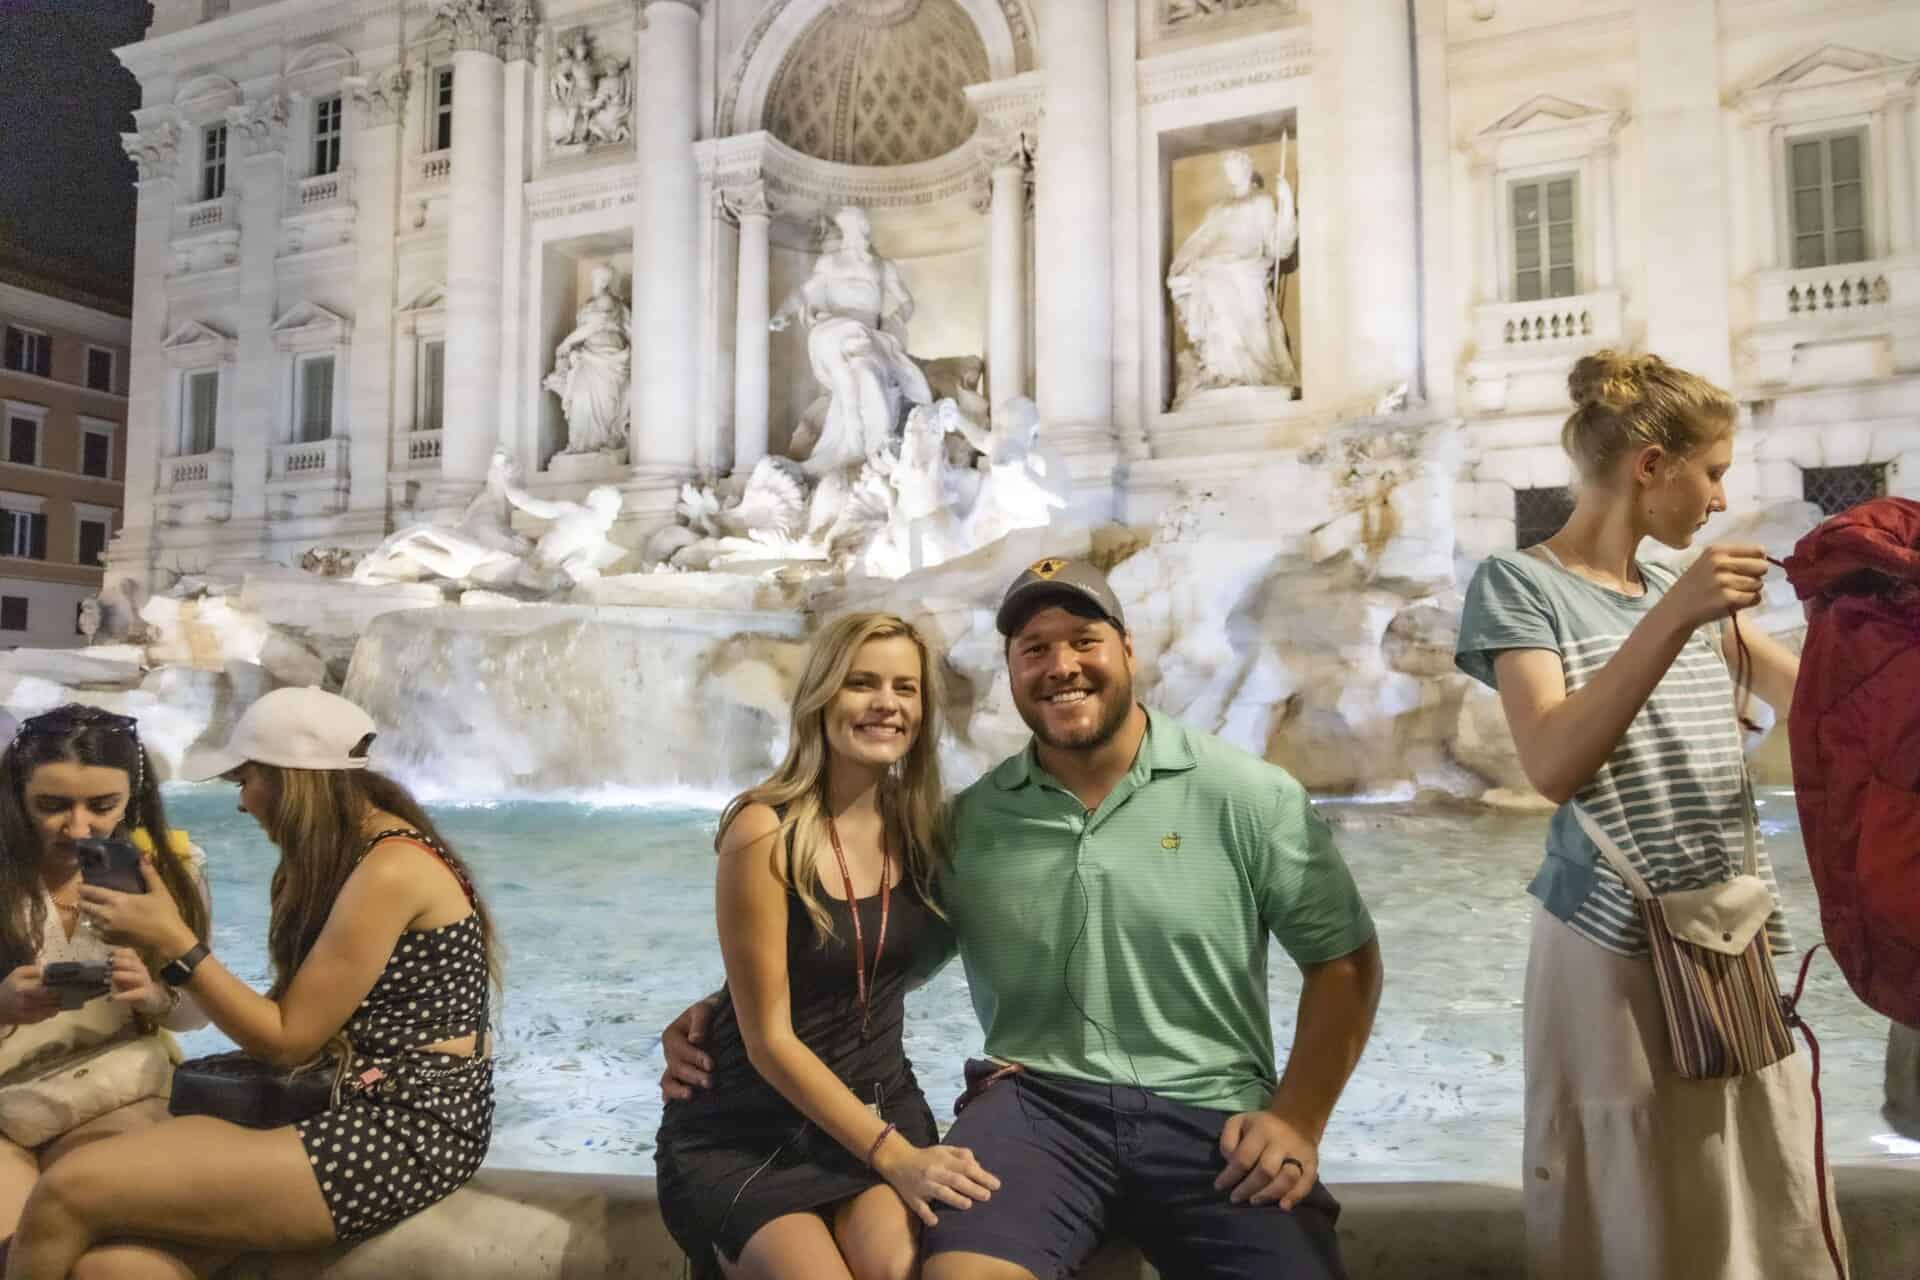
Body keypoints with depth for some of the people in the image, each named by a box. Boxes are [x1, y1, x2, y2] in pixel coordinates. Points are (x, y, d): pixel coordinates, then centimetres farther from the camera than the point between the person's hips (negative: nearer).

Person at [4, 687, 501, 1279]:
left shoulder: (391, 870, -15)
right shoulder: (355, 852, 15)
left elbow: (286, 1040, -10)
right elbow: (301, 1018, 11)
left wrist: (173, 940, -9)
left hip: (412, 1132, -9)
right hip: (376, 1113, 9)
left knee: (68, 1192, -12)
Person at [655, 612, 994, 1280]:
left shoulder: (922, 822, -1)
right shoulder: (765, 831, -17)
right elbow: (769, 1040, -15)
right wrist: (892, 1155, -18)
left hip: (880, 1107, 3)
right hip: (746, 1129, -3)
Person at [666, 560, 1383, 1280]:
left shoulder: (1247, 796, 0)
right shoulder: (968, 822, 5)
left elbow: (1343, 959, 5)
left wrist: (1297, 1119, -5)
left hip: (1213, 1116, 0)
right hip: (1035, 1100, 0)